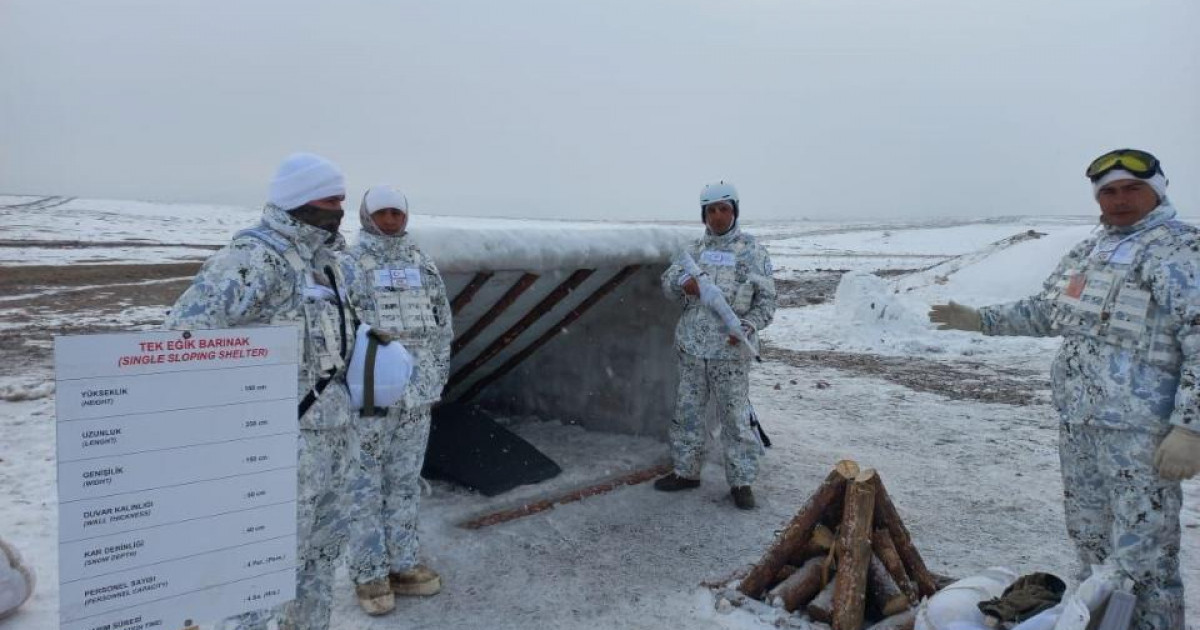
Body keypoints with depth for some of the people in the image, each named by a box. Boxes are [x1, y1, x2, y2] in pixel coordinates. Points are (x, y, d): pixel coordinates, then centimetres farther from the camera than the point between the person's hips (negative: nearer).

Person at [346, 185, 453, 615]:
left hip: (415, 394, 5)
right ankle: (369, 574, 18)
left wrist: (437, 381, 9)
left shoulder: (423, 264, 8)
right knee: (366, 486, 5)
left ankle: (401, 566, 26)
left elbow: (440, 325, 12)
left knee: (405, 482, 13)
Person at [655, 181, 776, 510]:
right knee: (687, 411, 12)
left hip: (730, 350, -4)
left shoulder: (752, 251, -1)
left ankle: (741, 481, 12)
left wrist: (749, 325, -18)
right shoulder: (695, 250, 10)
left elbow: (767, 298, 0)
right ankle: (686, 471, 27)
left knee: (735, 417, 0)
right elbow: (668, 281, 7)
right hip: (691, 346, 4)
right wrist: (683, 282, -16)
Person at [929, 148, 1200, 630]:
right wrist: (980, 320, 17)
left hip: (1141, 428, -8)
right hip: (1077, 419, 8)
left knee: (1142, 554, -5)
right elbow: (1045, 312, 25)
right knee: (1088, 536, 20)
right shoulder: (1087, 251, 14)